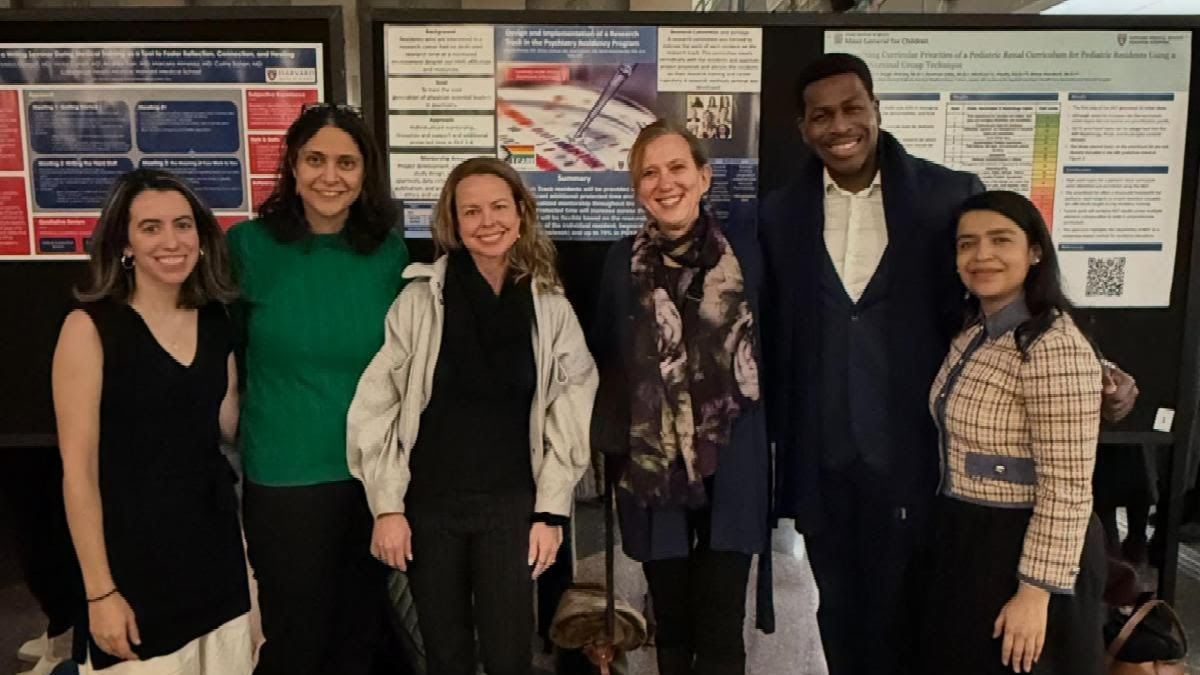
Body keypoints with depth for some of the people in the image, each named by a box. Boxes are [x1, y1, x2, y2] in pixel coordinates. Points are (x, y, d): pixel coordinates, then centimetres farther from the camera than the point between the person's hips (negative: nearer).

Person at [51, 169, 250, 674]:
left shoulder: (216, 323, 4)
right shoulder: (91, 326, -12)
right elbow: (78, 471, -12)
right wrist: (99, 592, -12)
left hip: (216, 546, 5)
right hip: (134, 553, -5)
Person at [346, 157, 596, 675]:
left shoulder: (550, 306, 0)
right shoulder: (421, 298, -5)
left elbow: (568, 418, 2)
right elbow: (376, 407, -4)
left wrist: (552, 511, -1)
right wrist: (387, 506, -6)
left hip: (512, 504, 1)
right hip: (428, 503, 0)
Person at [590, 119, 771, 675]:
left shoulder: (745, 247, -3)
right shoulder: (623, 260, 2)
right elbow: (602, 356, 9)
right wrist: (607, 433, 0)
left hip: (730, 465, -1)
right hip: (649, 467, 2)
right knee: (671, 627, 14)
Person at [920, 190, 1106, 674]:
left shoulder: (1054, 347, -23)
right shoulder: (974, 332, 5)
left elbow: (1067, 488, -23)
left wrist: (1035, 592, -22)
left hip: (1023, 549, -8)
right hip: (965, 542, 8)